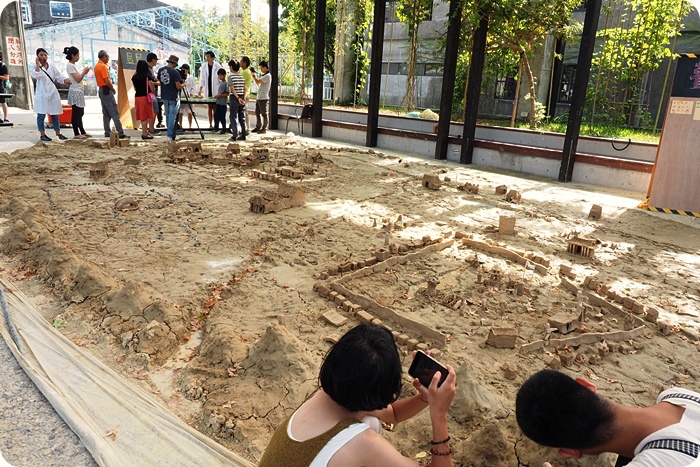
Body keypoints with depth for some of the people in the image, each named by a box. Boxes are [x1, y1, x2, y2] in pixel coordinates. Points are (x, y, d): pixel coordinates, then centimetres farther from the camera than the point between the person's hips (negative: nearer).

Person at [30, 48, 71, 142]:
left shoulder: (52, 67, 11)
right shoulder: (36, 67, 0)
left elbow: (59, 76, 6)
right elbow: (36, 75, -18)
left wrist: (66, 80, -14)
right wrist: (37, 64, -18)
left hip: (53, 93, 4)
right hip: (42, 94, -4)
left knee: (54, 115, 9)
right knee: (41, 115, 0)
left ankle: (58, 133, 17)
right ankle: (42, 135, 6)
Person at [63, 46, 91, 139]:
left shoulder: (73, 65, 16)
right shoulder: (70, 66, -12)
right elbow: (78, 79, -18)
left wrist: (84, 72, 9)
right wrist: (84, 71, -9)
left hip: (79, 91, 10)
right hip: (75, 92, -10)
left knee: (80, 113, 13)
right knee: (76, 113, -6)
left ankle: (82, 132, 19)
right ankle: (76, 134, -3)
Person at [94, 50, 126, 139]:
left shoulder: (97, 66, 16)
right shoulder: (103, 66, -13)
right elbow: (107, 81, -19)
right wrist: (113, 89, -8)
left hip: (101, 90, 10)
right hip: (107, 90, -10)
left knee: (106, 113, 11)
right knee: (115, 113, -12)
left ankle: (107, 132, 12)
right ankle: (120, 133, -16)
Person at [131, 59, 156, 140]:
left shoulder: (134, 77, 4)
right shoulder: (147, 76, -10)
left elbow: (135, 88, 10)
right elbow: (152, 88, -8)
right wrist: (154, 92, 12)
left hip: (137, 97, 5)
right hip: (145, 97, -5)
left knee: (142, 116, 13)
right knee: (146, 116, 2)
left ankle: (144, 131, 22)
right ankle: (145, 133, 3)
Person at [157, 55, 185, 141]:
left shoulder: (160, 70, 3)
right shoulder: (175, 72, -16)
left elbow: (159, 81, 15)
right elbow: (178, 86, -17)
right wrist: (183, 84, 3)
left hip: (164, 96, 6)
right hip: (173, 97, -6)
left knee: (167, 115, 18)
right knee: (172, 116, -1)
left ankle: (170, 132, 26)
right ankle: (170, 135, -2)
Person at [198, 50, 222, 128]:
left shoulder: (217, 66, -5)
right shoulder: (204, 66, 4)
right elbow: (202, 79, 5)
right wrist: (200, 89, -5)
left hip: (216, 91, -3)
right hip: (207, 91, 3)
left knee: (215, 108, -4)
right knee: (209, 107, 7)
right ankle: (210, 125, 12)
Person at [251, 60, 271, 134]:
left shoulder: (267, 76, -13)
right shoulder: (263, 75, 17)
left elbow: (258, 82, -18)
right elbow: (258, 83, 19)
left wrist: (253, 75, -5)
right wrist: (255, 75, 11)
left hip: (263, 97, -10)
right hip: (259, 97, 10)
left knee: (264, 113, -3)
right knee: (257, 113, 12)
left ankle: (264, 128, 2)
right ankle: (258, 127, 19)